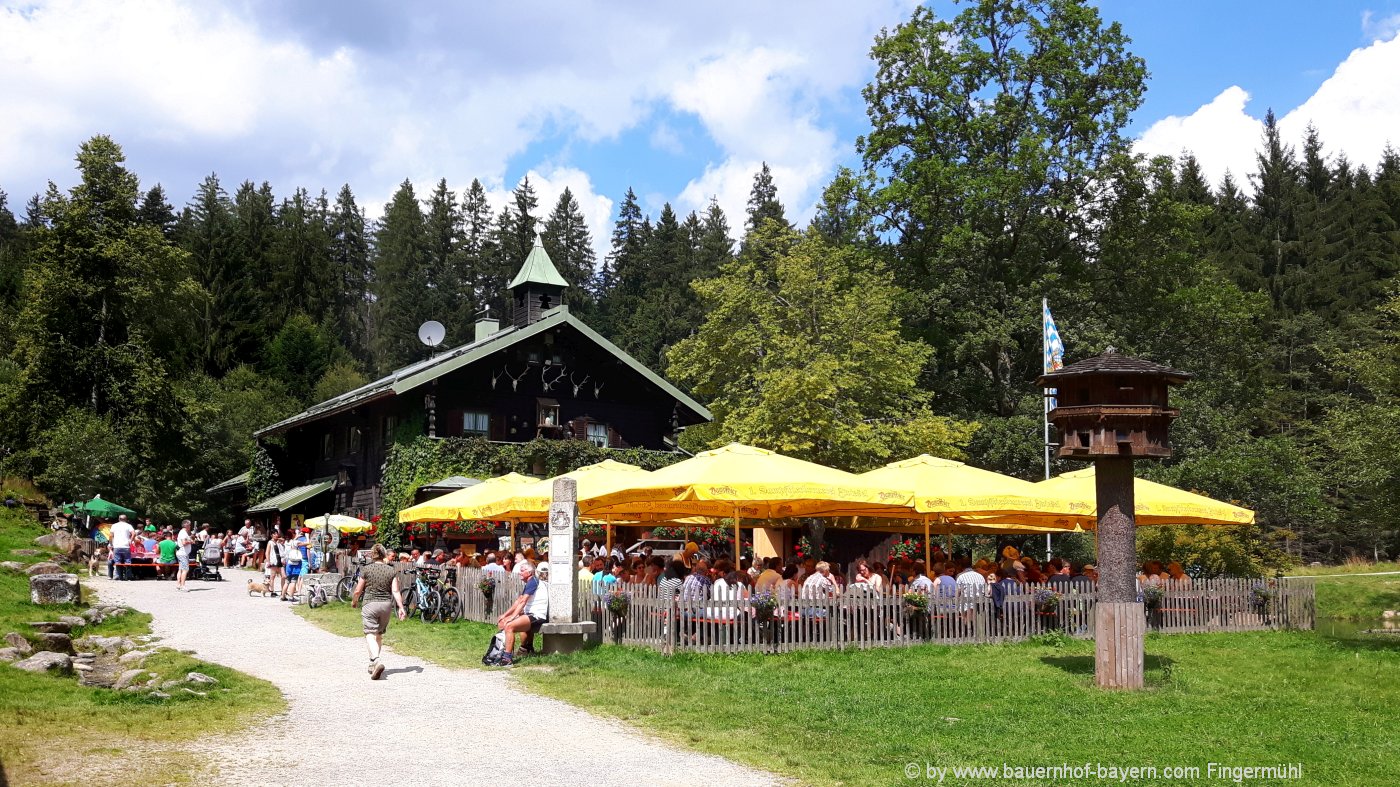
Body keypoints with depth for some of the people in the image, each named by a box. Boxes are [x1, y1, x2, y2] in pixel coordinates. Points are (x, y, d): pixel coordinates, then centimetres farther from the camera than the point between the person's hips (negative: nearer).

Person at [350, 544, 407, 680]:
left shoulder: (367, 569, -4)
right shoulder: (392, 570, 3)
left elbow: (357, 591, 0)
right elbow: (395, 591, -4)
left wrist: (354, 601, 19)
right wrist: (401, 607, -3)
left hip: (370, 604, -4)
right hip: (386, 604, 4)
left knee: (370, 634, -9)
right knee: (379, 634, 18)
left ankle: (376, 661, -31)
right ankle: (373, 664, 26)